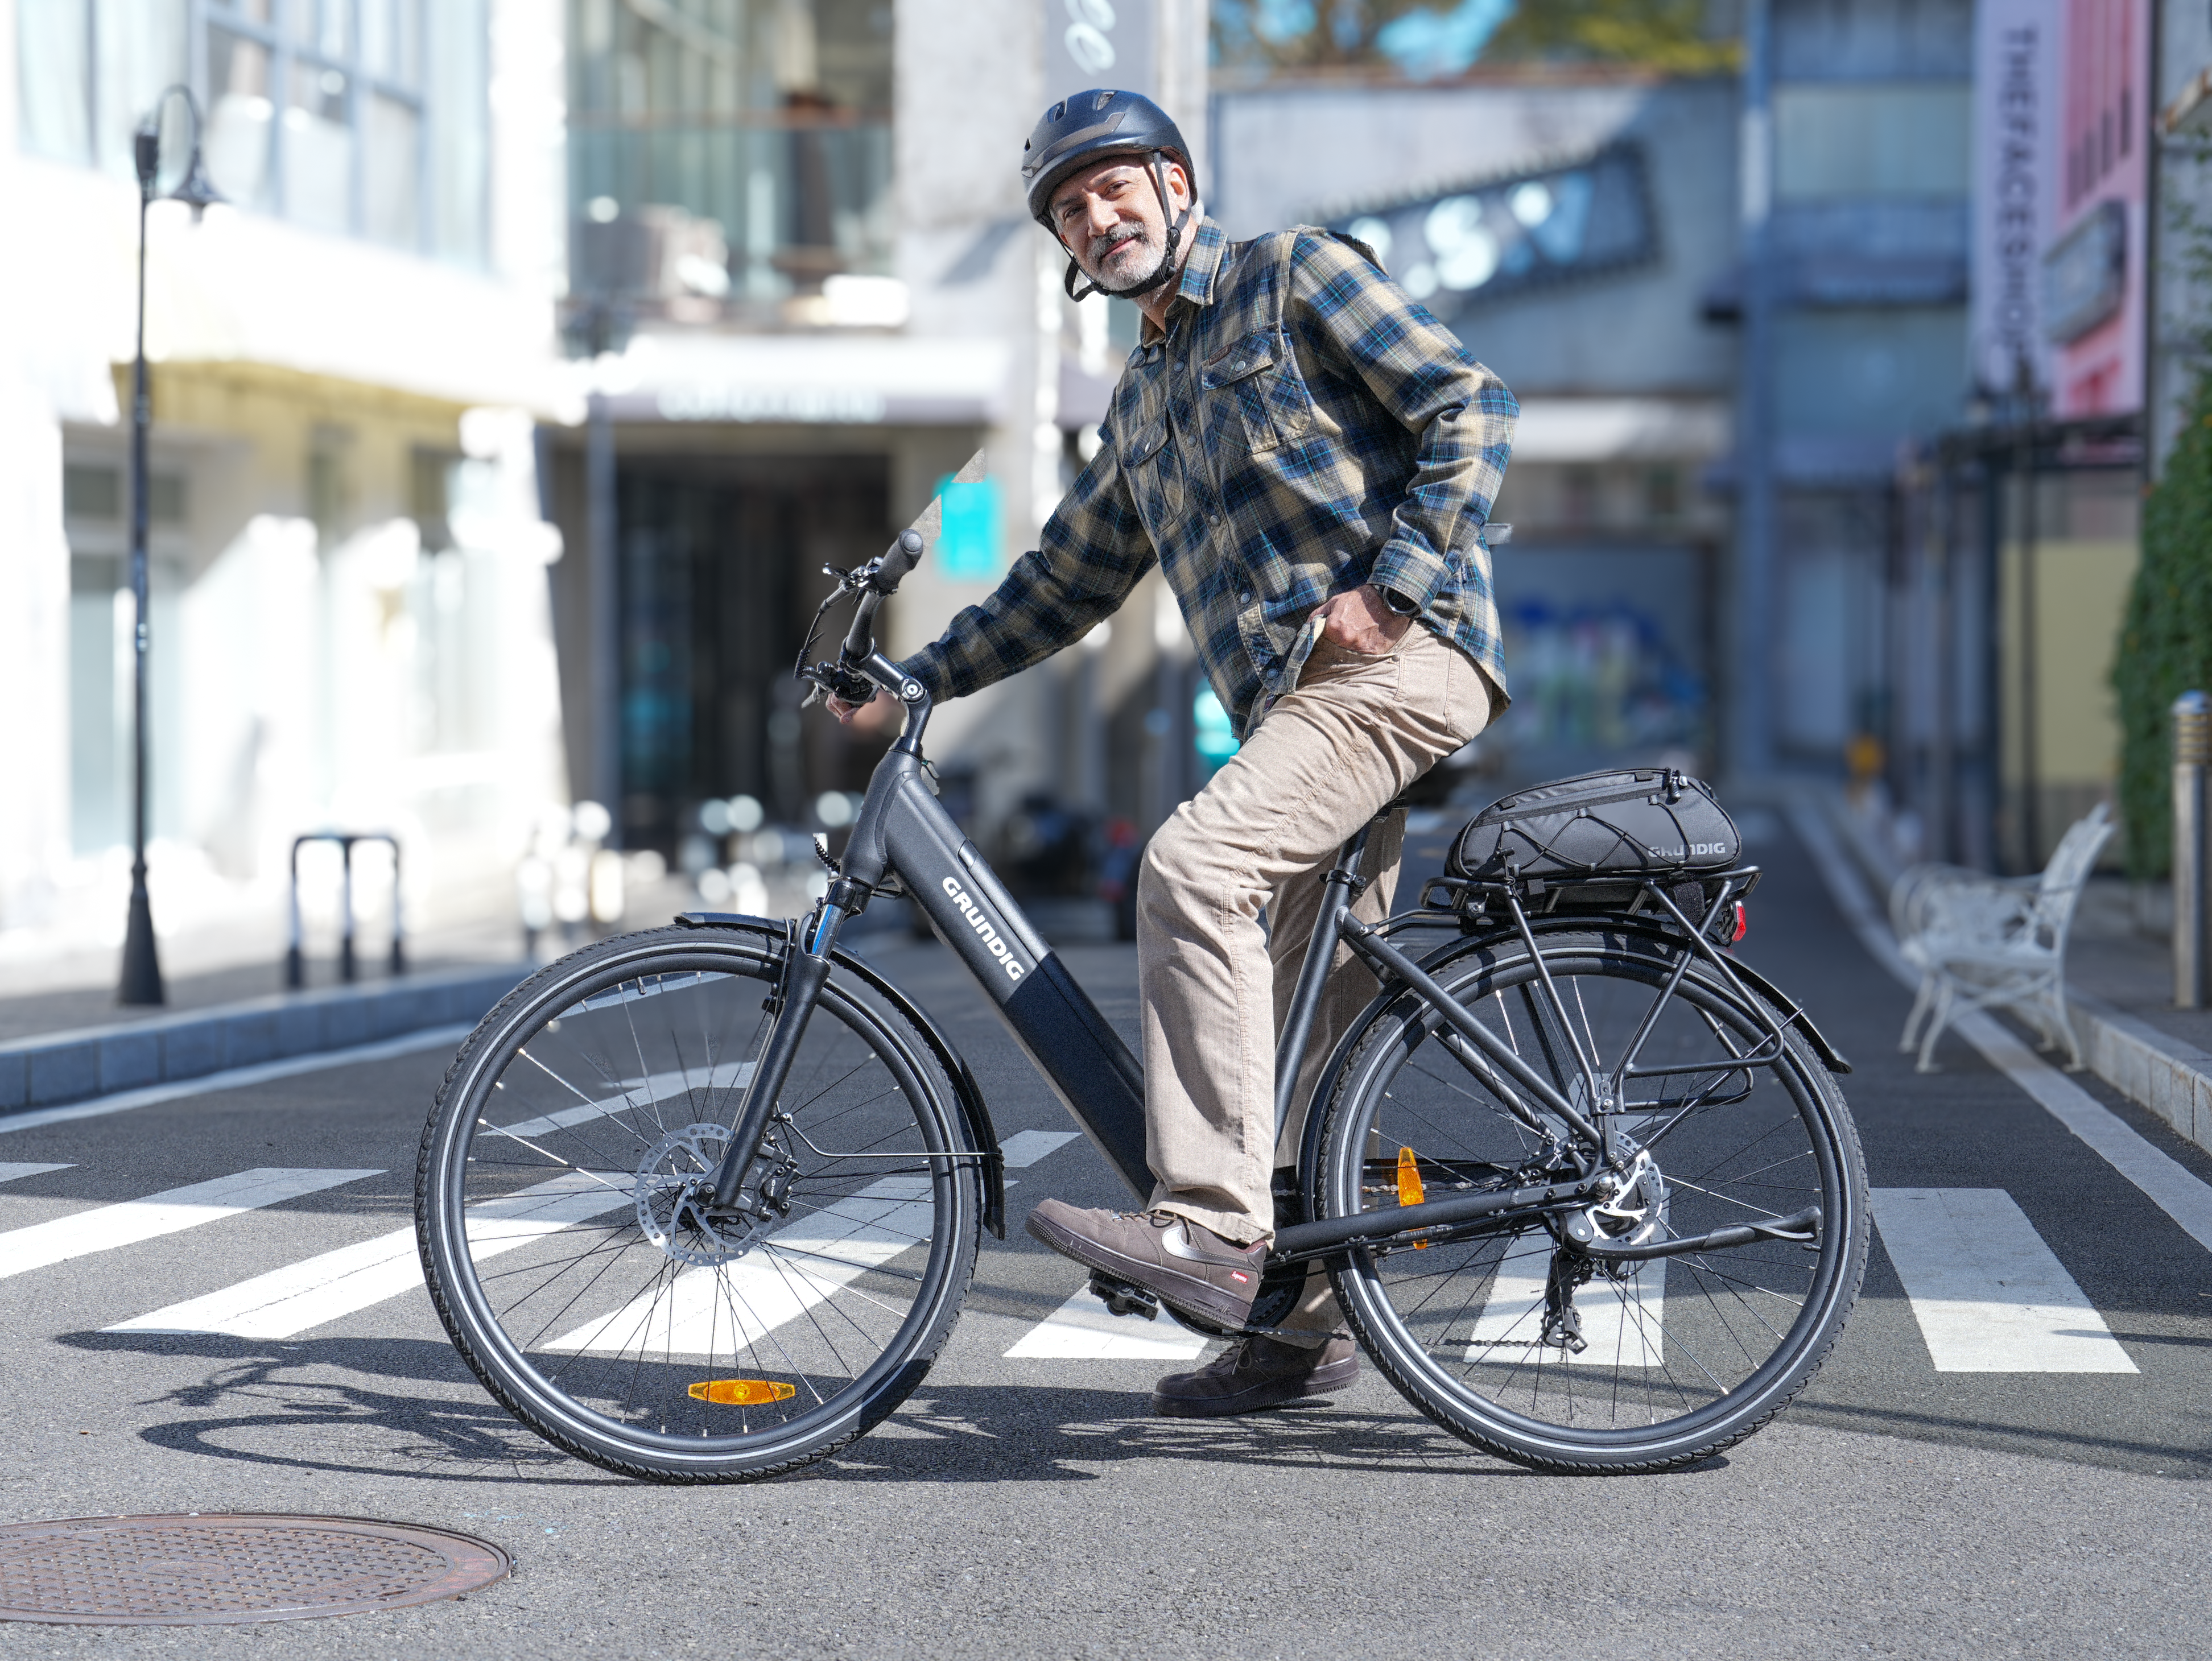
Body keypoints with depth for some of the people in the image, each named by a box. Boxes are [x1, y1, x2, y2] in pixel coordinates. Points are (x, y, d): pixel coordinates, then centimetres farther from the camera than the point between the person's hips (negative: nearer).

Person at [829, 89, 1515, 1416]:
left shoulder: (1298, 276, 3)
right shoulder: (1146, 399, 26)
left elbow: (1471, 408, -6)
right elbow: (1066, 583, 32)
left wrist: (1390, 583, -14)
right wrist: (917, 677, 22)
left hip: (1400, 657, -8)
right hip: (1295, 697, 9)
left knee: (1194, 865, -27)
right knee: (1302, 1011, 8)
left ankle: (1212, 1229, -32)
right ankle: (1303, 1323, 16)